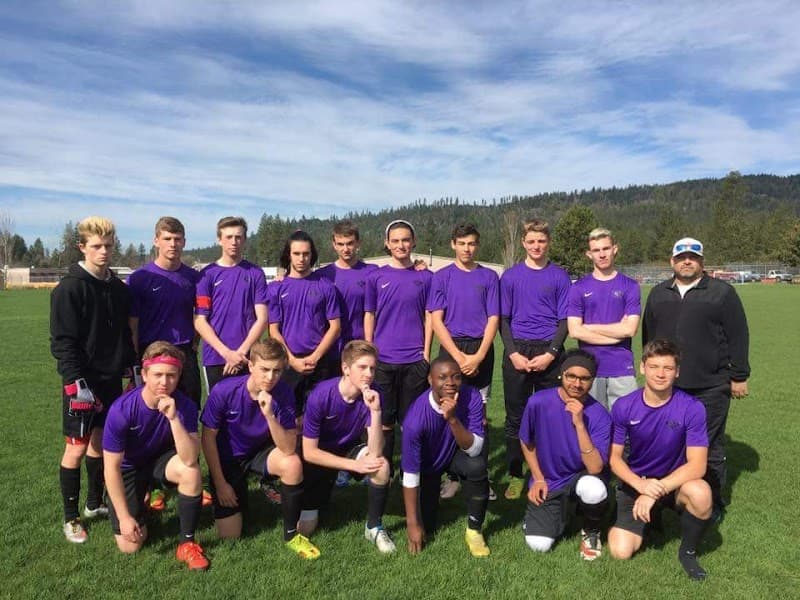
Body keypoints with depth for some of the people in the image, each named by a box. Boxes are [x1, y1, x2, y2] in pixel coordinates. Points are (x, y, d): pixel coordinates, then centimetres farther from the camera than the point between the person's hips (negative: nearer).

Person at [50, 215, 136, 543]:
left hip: (111, 378, 6)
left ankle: (95, 503, 32)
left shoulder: (118, 287, 7)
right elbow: (62, 341, -14)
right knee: (77, 447, 1)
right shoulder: (69, 288, -12)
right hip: (82, 381, -6)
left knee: (101, 441, 15)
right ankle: (71, 518, 17)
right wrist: (76, 381, -20)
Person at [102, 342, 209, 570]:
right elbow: (112, 467, -19)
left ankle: (187, 543, -12)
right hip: (128, 468, -1)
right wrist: (124, 517, -17)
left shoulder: (184, 405, -24)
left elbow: (189, 460, -34)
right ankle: (141, 500, 24)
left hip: (161, 460, 1)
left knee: (191, 471, -33)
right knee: (130, 546, -8)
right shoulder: (122, 410, -28)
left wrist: (173, 418, -45)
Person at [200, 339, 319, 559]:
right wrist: (220, 483, -9)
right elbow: (208, 438, -12)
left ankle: (291, 534, -9)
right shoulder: (224, 391, -27)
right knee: (229, 535, -6)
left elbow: (289, 449, -26)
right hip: (227, 458, -1)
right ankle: (240, 496, 27)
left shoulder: (283, 394, -23)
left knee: (293, 464, -32)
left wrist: (269, 415, -41)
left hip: (260, 451, 1)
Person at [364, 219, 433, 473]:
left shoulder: (425, 277, 5)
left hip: (415, 360, 0)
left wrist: (426, 353, -1)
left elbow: (429, 317, 5)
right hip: (382, 360, 0)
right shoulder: (376, 277, 4)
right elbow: (369, 316, 6)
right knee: (384, 421, 8)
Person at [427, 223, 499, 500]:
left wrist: (478, 357, -10)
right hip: (451, 349, 0)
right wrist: (459, 356, -10)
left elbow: (493, 319, 1)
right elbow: (436, 320, -2)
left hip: (481, 351, 0)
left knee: (479, 415, 4)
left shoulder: (489, 277, 6)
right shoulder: (441, 277, 4)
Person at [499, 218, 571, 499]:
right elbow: (502, 319, 5)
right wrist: (513, 353, -7)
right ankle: (515, 476, 17)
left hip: (549, 353, 0)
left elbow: (564, 320, 3)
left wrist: (550, 354, -9)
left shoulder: (560, 276, 5)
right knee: (515, 417, 6)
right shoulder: (510, 276, 6)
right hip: (517, 352, 1)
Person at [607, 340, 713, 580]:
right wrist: (641, 484, -26)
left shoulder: (691, 408, -18)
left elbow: (697, 465, -19)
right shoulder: (624, 406, -13)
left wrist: (657, 490, -28)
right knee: (621, 552, -12)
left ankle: (688, 552, -4)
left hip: (676, 482, -1)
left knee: (701, 494, -36)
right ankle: (651, 516, 22)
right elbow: (614, 457, -7)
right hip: (635, 483, 1)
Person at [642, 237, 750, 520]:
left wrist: (739, 376, -3)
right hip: (668, 386, 4)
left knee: (710, 448, 6)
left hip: (710, 388, -3)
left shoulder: (722, 292, 0)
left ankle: (714, 504, 22)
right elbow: (648, 335, 18)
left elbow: (738, 337, -1)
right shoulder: (658, 294, 12)